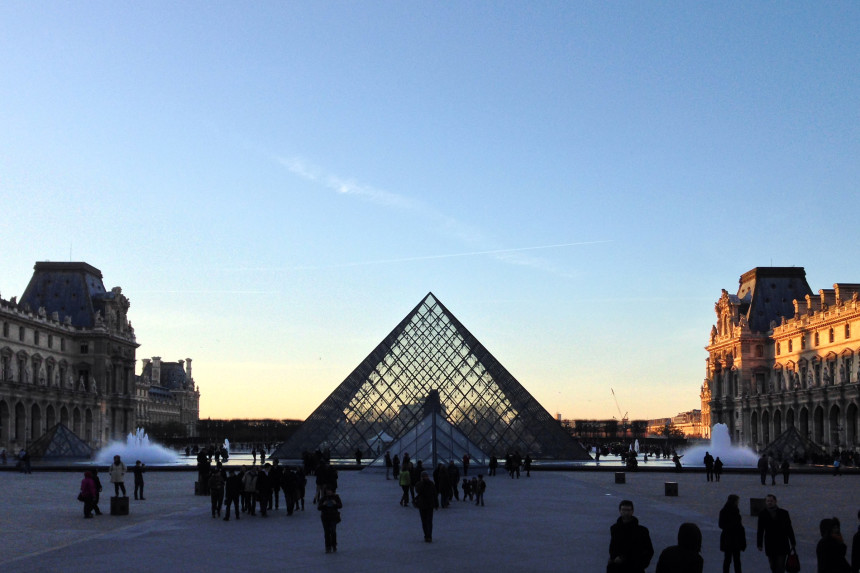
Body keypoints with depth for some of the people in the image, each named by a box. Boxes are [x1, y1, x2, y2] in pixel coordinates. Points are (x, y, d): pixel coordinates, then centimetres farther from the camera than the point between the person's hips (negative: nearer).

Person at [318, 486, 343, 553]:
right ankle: (328, 547, 8)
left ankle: (334, 546, -1)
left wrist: (335, 503, -19)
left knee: (333, 531, -14)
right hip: (325, 517, 1)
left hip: (334, 517, -1)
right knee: (327, 532, 1)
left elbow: (340, 505, -1)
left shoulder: (336, 497, 2)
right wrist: (323, 504, -20)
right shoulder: (323, 498, 3)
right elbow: (318, 507, 0)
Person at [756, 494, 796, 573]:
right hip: (770, 546, 1)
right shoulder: (762, 515, 3)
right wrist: (759, 544, 0)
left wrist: (793, 543, 7)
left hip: (782, 545, -1)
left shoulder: (783, 513, 2)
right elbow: (760, 531, 5)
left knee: (780, 566, -7)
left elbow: (789, 529, 7)